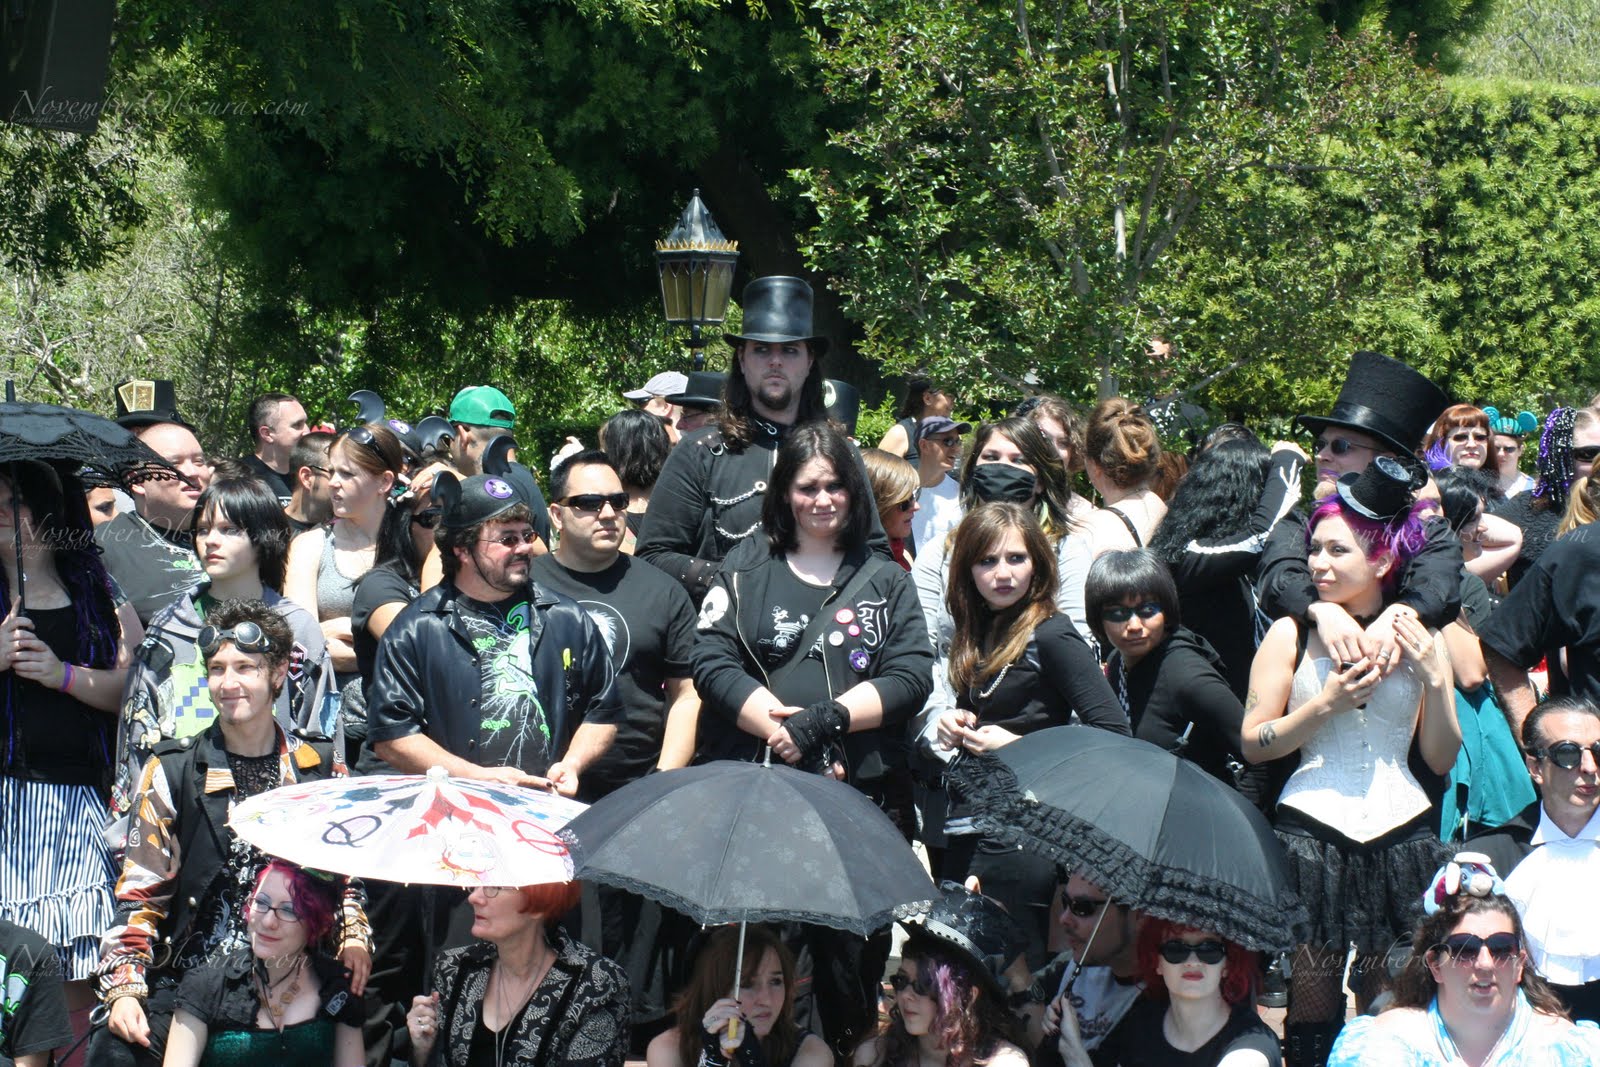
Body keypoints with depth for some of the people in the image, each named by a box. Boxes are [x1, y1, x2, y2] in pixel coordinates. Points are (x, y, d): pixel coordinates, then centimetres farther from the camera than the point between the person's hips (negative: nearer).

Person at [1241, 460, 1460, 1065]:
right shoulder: (1291, 636, 5)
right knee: (1312, 995, 0)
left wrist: (1435, 680, -5)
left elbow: (1441, 761, 9)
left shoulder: (1420, 640, 8)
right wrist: (1325, 705, -11)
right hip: (1313, 830, -1)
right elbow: (1252, 743, 1)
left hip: (1401, 832, 1)